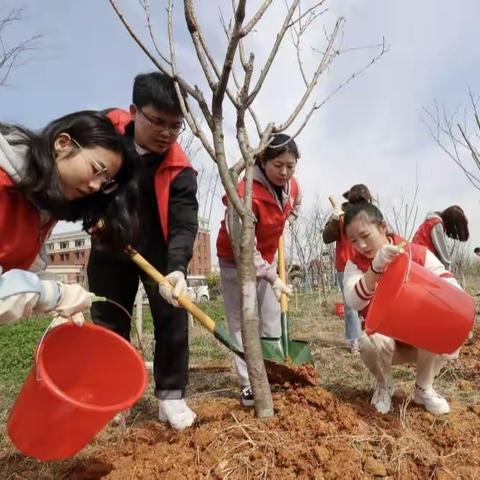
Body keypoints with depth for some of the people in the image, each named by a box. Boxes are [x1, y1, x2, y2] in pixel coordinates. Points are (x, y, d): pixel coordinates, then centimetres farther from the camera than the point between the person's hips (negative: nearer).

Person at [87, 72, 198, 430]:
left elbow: (184, 225, -28)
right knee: (108, 322, 8)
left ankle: (171, 396, 11)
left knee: (172, 317, -5)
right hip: (109, 247, 2)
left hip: (158, 251, -2)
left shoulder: (179, 169, -23)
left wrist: (177, 267, -46)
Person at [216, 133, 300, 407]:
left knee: (272, 321, 11)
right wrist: (272, 278, -27)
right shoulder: (246, 193, -32)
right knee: (242, 323, -2)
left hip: (267, 258, 7)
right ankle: (249, 386, 7)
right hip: (236, 261, -7)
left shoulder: (292, 186, -9)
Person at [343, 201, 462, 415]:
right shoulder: (355, 264, -14)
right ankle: (384, 386, 2)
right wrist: (376, 267, -47)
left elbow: (447, 280, -15)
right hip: (383, 334, -1)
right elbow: (354, 302, -32)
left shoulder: (417, 253, -11)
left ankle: (423, 389, 1)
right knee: (371, 343, -35)